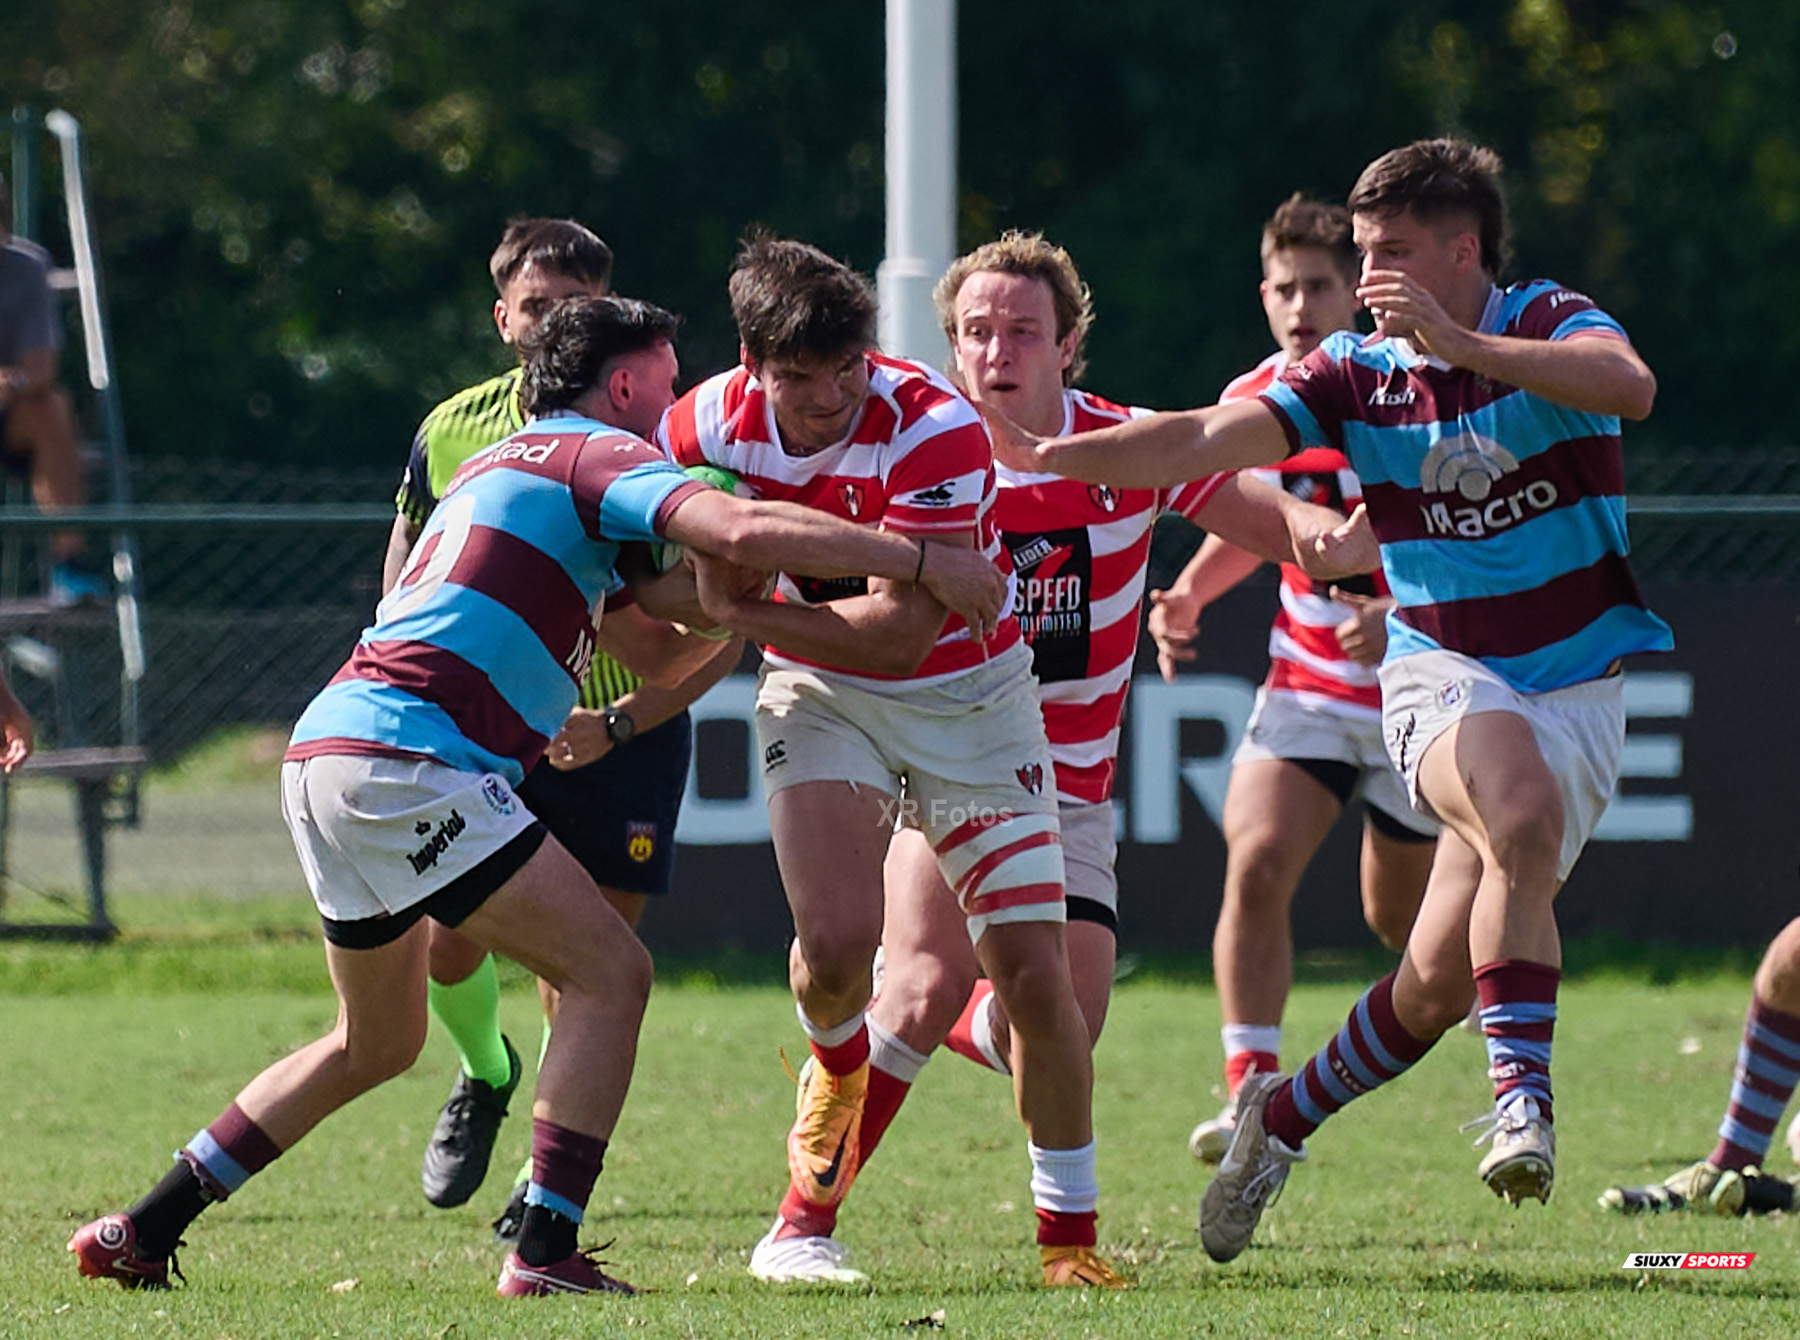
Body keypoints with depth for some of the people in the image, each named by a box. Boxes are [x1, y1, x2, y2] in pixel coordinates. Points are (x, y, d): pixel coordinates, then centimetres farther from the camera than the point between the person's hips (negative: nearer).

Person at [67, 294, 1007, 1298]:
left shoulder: (499, 466, 28)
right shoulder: (598, 456, -1)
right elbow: (747, 534, -19)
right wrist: (923, 562, -14)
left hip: (327, 756, 10)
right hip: (408, 761, -10)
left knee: (379, 1043, 24)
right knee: (610, 971, -7)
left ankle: (141, 1233, 26)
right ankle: (545, 1252, -14)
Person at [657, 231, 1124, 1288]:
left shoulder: (935, 430, -28)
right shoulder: (709, 426, -14)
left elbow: (898, 631, -30)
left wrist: (738, 609, -30)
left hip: (967, 694, -2)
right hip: (817, 691, 2)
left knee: (1035, 975, -8)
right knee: (837, 941, -22)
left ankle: (1071, 1234, 8)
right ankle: (839, 1070, 15)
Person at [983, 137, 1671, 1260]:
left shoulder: (1551, 326, -5)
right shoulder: (1358, 374, 1)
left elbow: (1631, 386, -28)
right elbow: (1206, 441, -7)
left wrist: (1460, 343, -33)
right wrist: (1049, 456, -21)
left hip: (1578, 688, 0)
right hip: (1445, 671, 0)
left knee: (1440, 981, -5)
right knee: (1523, 817, -36)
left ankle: (1283, 1121, 19)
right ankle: (1522, 1088, -35)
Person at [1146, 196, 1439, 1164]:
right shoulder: (1251, 404, -1)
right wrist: (1187, 596, -1)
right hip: (1306, 683, 3)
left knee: (1403, 920, 10)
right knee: (1256, 861, -21)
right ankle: (1252, 1092, -20)